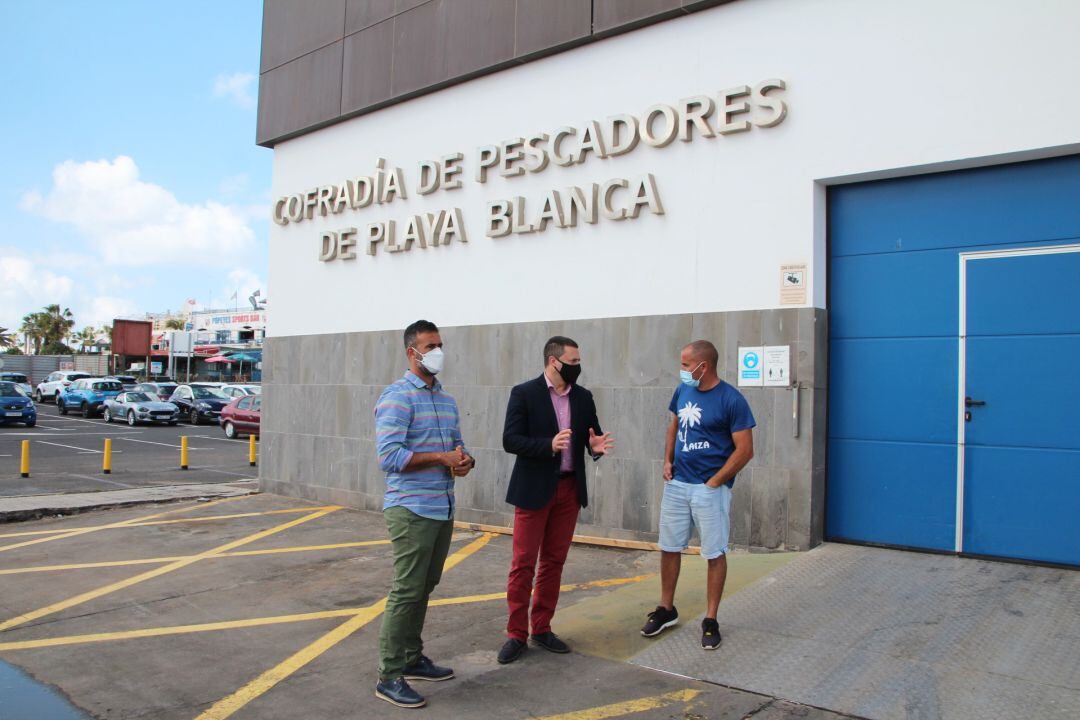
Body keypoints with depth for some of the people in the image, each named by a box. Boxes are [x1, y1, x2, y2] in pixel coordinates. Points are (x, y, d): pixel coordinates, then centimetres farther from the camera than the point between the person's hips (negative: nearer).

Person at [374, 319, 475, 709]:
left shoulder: (446, 399, 14)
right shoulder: (397, 397, -12)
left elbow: (457, 444, 19)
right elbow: (389, 456, -20)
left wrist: (464, 461, -5)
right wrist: (442, 458, -18)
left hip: (442, 510, 8)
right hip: (411, 511, -8)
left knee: (424, 588, 16)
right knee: (406, 592, -3)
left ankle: (412, 658, 29)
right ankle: (389, 677, 7)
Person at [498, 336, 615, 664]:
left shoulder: (583, 397, 7)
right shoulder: (524, 393, -8)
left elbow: (592, 434, 12)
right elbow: (510, 440, -13)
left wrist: (595, 446, -12)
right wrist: (549, 445, -27)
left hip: (570, 489, 5)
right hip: (534, 489, -5)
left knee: (554, 562, 12)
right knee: (523, 563, 1)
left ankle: (542, 628, 24)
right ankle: (516, 634, 12)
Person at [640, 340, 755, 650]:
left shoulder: (731, 400, -14)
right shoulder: (683, 391, 3)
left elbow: (745, 450, -14)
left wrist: (714, 482, -13)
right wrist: (667, 460, 5)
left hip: (710, 488, -6)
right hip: (676, 484, 6)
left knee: (715, 554, 5)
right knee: (669, 548, 13)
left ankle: (711, 621, 18)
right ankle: (666, 609, 29)